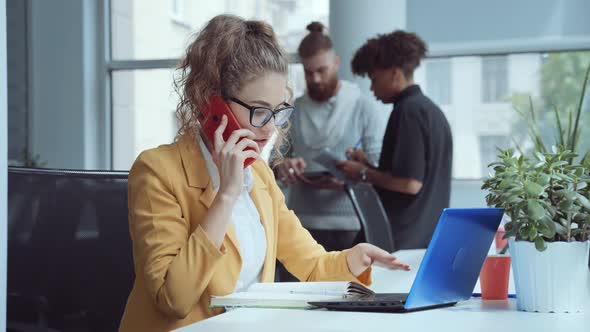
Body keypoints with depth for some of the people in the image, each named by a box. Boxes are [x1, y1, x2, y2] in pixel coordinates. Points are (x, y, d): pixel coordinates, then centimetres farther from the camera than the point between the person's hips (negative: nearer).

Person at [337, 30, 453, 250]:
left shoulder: (409, 111, -13)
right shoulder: (432, 110, 16)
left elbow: (410, 183, -20)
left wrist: (364, 174, -6)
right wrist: (369, 165, 13)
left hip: (402, 240, -9)